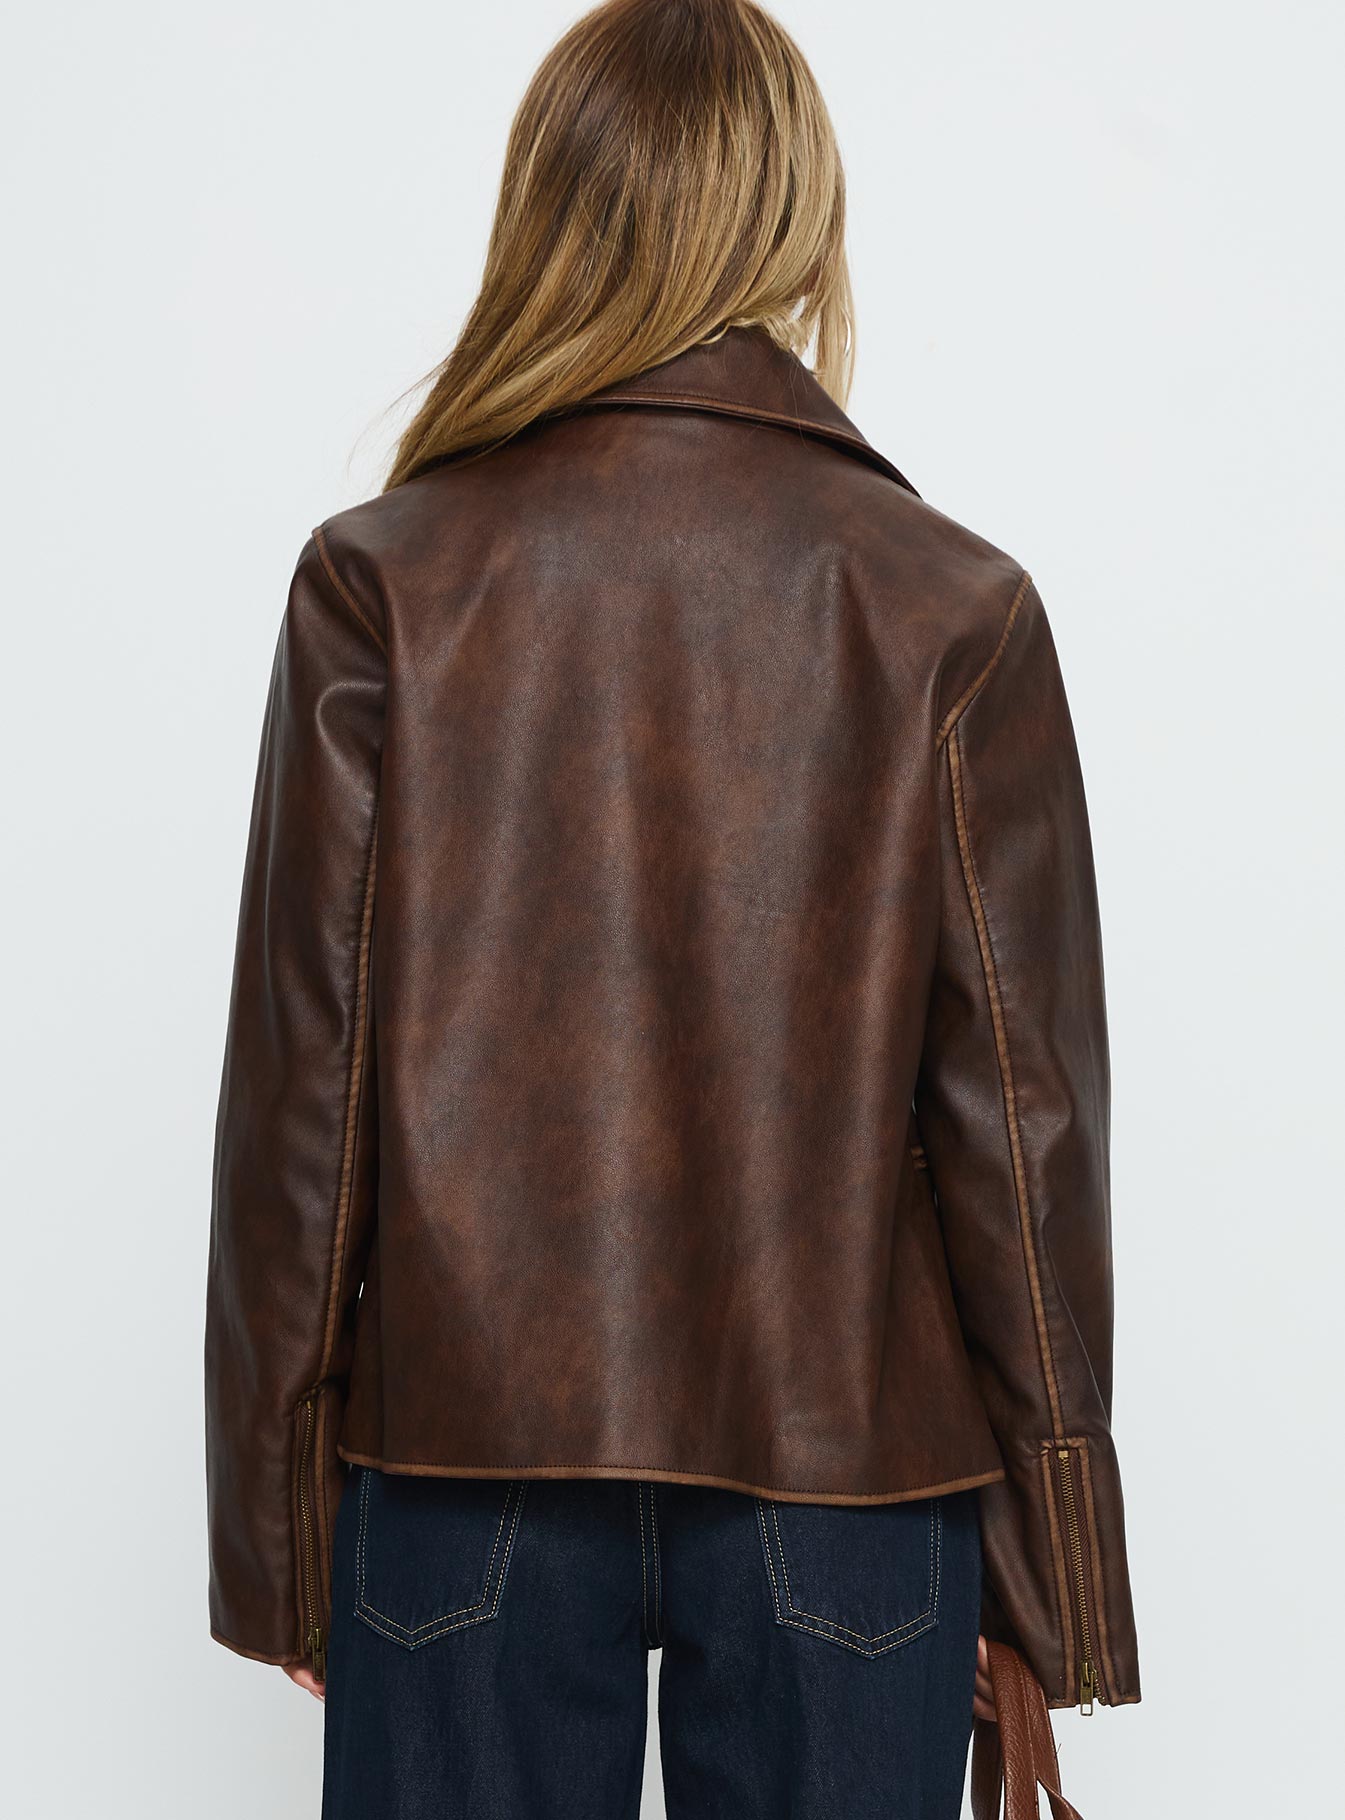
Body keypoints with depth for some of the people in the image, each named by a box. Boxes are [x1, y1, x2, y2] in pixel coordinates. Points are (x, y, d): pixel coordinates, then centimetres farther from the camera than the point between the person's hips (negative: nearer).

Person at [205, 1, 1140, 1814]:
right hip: (847, 1463, 0)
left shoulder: (381, 581, -5)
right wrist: (1048, 1556, 6)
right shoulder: (955, 608, -5)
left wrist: (275, 1519, 6)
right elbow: (1022, 1109, -4)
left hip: (461, 1461, 1)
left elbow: (301, 1076, -4)